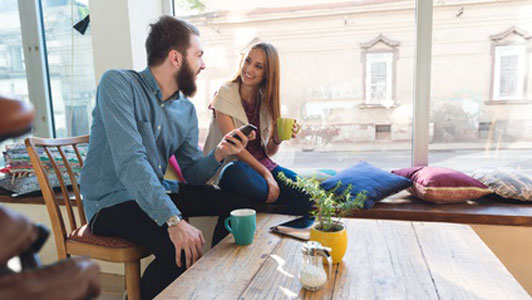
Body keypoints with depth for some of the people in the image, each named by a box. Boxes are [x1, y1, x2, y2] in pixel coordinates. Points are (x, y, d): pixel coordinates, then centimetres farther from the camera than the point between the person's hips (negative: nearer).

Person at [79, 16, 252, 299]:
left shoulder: (186, 110, 3)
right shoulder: (118, 84, -16)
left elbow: (192, 174, 4)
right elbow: (129, 160, -28)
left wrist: (218, 154, -18)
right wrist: (173, 219, -35)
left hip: (156, 192, 7)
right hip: (111, 201, -7)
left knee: (237, 202, 0)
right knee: (182, 250, -31)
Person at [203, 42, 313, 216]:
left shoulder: (267, 100, 9)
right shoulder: (225, 94, -4)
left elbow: (269, 151, 10)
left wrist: (277, 139, -13)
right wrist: (265, 174, -21)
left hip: (263, 163, 4)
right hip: (231, 164, -3)